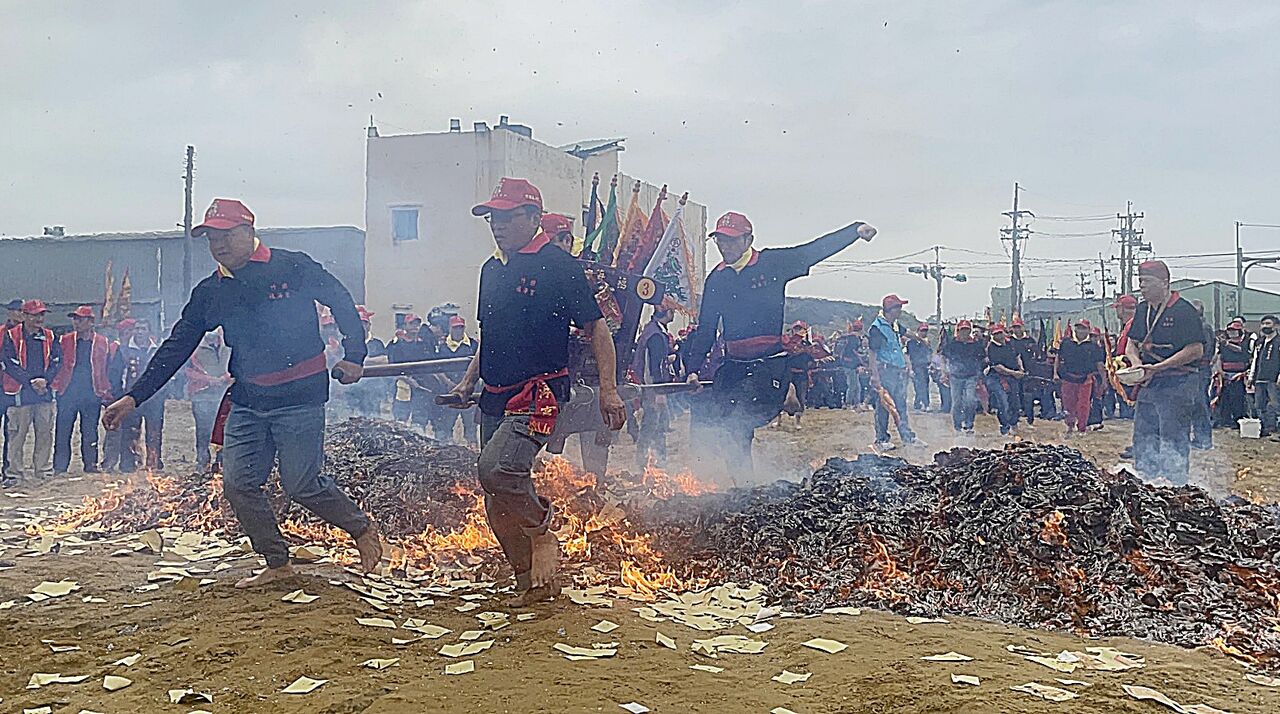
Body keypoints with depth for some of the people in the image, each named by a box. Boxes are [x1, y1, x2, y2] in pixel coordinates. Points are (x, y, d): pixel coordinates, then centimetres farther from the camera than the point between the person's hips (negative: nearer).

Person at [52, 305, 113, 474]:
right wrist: (56, 387, -1)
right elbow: (56, 365, 10)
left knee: (90, 434, 5)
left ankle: (91, 466, 13)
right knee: (62, 433, -1)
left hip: (92, 395, 0)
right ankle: (59, 469, 5)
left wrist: (107, 394, 7)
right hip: (67, 394, 0)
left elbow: (108, 370, 11)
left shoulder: (103, 343, 7)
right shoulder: (65, 341, 8)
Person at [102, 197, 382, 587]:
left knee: (302, 486, -7)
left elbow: (342, 303, 2)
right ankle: (277, 563, 15)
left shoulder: (294, 268, -7)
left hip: (299, 397, -6)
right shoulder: (210, 292, 7)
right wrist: (134, 397, 4)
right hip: (246, 401, 6)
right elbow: (175, 348, 9)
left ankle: (362, 528, 18)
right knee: (238, 484, 0)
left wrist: (353, 356, -8)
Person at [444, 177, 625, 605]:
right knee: (496, 505, 8)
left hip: (538, 394, -8)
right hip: (494, 399, 8)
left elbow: (596, 328, -7)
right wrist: (468, 382, 15)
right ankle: (530, 582, 25)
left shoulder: (558, 265, -7)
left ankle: (542, 527, 0)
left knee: (496, 469, -29)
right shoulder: (491, 269, 16)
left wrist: (608, 389, -15)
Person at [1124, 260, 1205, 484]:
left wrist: (1157, 368, -19)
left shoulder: (1184, 311, -10)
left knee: (1173, 443, -5)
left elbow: (1196, 350, -16)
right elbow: (1131, 345, 18)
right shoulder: (1143, 309, 13)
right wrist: (1138, 365, -5)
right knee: (1142, 441, 11)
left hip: (1178, 385, -8)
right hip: (1149, 385, 8)